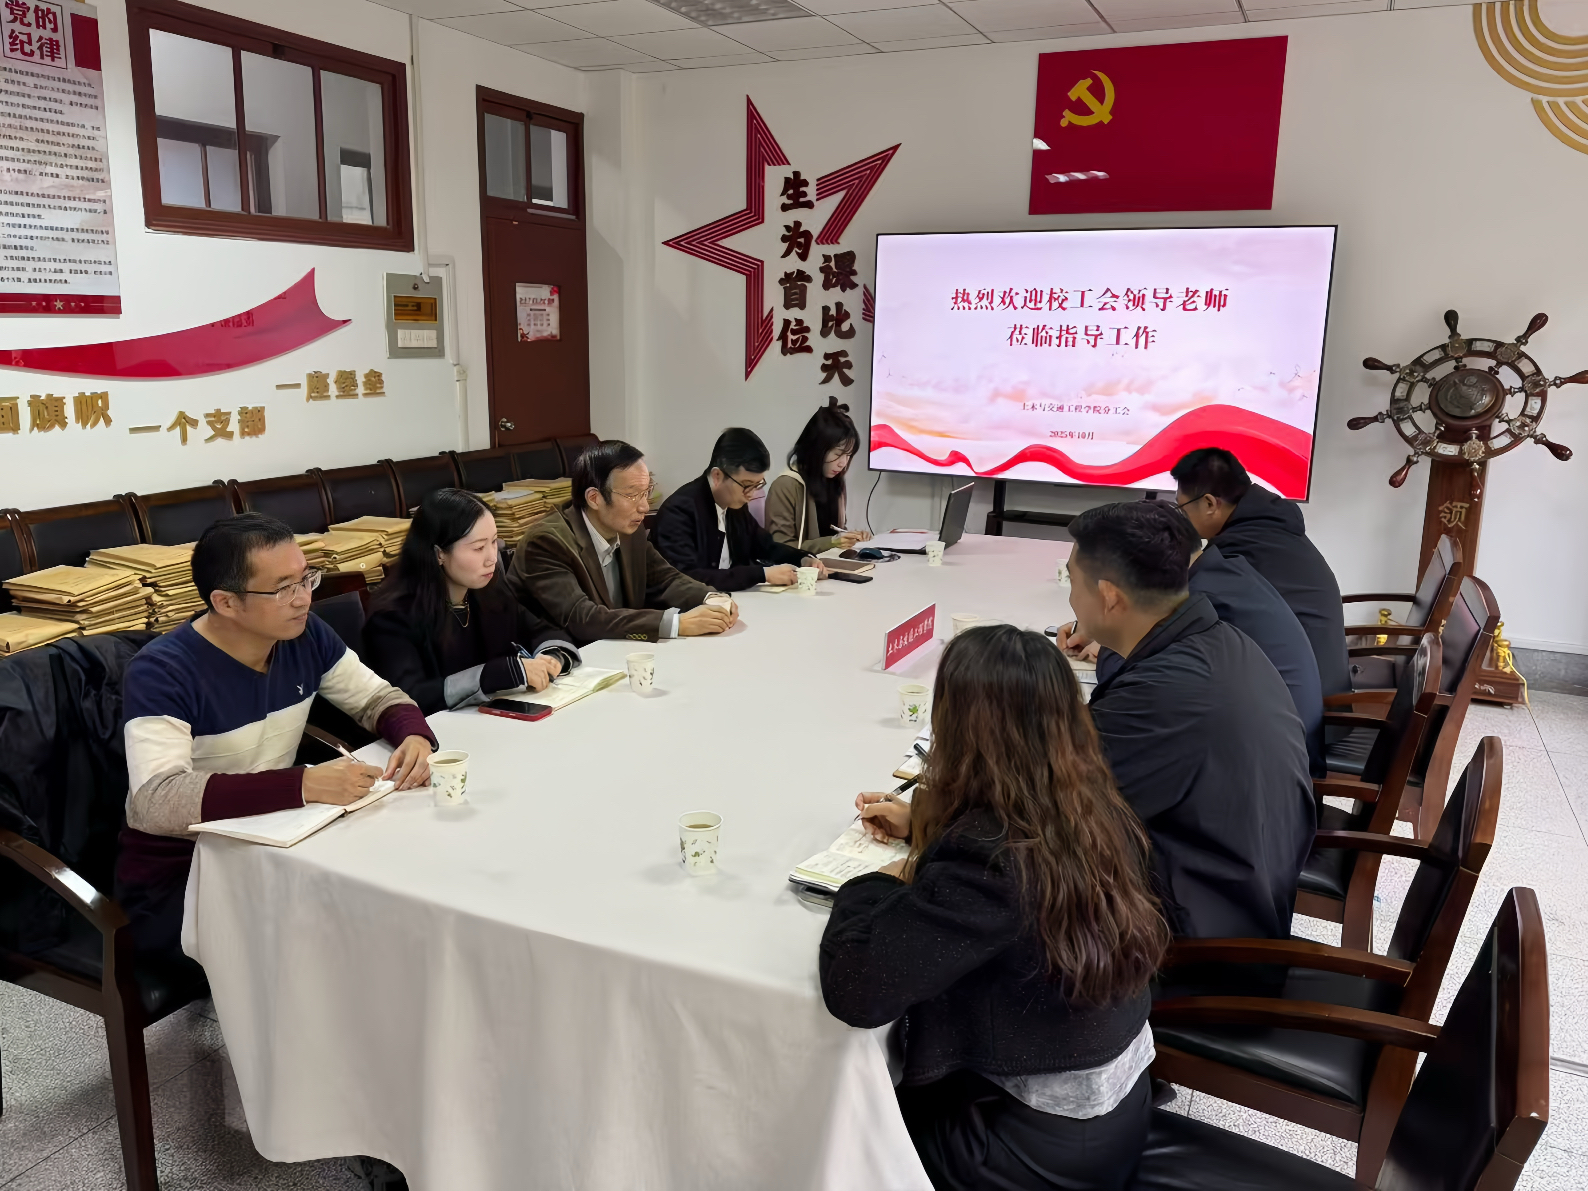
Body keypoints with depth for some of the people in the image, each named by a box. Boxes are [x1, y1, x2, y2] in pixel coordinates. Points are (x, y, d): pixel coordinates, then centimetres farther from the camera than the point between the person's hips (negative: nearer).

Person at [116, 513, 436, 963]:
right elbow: (156, 801, -33)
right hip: (176, 875, -6)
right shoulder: (162, 672, -20)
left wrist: (413, 735, -15)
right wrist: (305, 785, -42)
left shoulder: (304, 634, -3)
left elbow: (378, 696, 10)